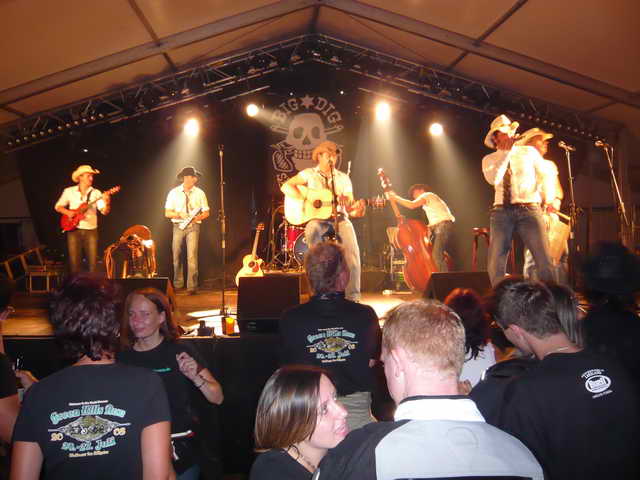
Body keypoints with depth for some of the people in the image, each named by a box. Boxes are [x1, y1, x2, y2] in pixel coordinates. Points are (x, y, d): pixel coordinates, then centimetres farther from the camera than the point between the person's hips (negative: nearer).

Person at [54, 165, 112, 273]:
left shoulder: (96, 193, 1)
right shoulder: (69, 191, 4)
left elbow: (105, 211, -9)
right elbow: (58, 206, 13)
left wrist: (107, 203, -30)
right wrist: (67, 212, -7)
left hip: (91, 230, 0)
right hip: (74, 229, 0)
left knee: (93, 263, -1)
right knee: (74, 262, 0)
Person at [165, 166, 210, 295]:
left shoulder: (199, 193, 4)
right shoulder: (174, 192, 4)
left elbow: (206, 212, 6)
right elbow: (167, 213, 3)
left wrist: (198, 218, -14)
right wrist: (177, 214, -16)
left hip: (193, 226, -1)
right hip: (178, 226, 1)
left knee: (192, 255, -12)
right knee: (176, 255, 6)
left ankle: (192, 286, -8)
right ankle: (178, 284, 24)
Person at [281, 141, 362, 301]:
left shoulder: (344, 178, 16)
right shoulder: (309, 174, 9)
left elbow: (350, 206, 11)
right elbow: (285, 186, -2)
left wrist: (355, 206, -14)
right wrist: (306, 199, -15)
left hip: (339, 218, 2)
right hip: (317, 218, -2)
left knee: (352, 250, -27)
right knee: (312, 231, -38)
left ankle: (353, 297, -22)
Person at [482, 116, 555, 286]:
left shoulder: (529, 151, 14)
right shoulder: (489, 159, 11)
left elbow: (545, 177, 16)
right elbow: (493, 179, -10)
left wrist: (546, 200, 10)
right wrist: (505, 153, -6)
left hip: (529, 209, 0)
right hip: (501, 211, 0)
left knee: (544, 260, -9)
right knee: (495, 263, -6)